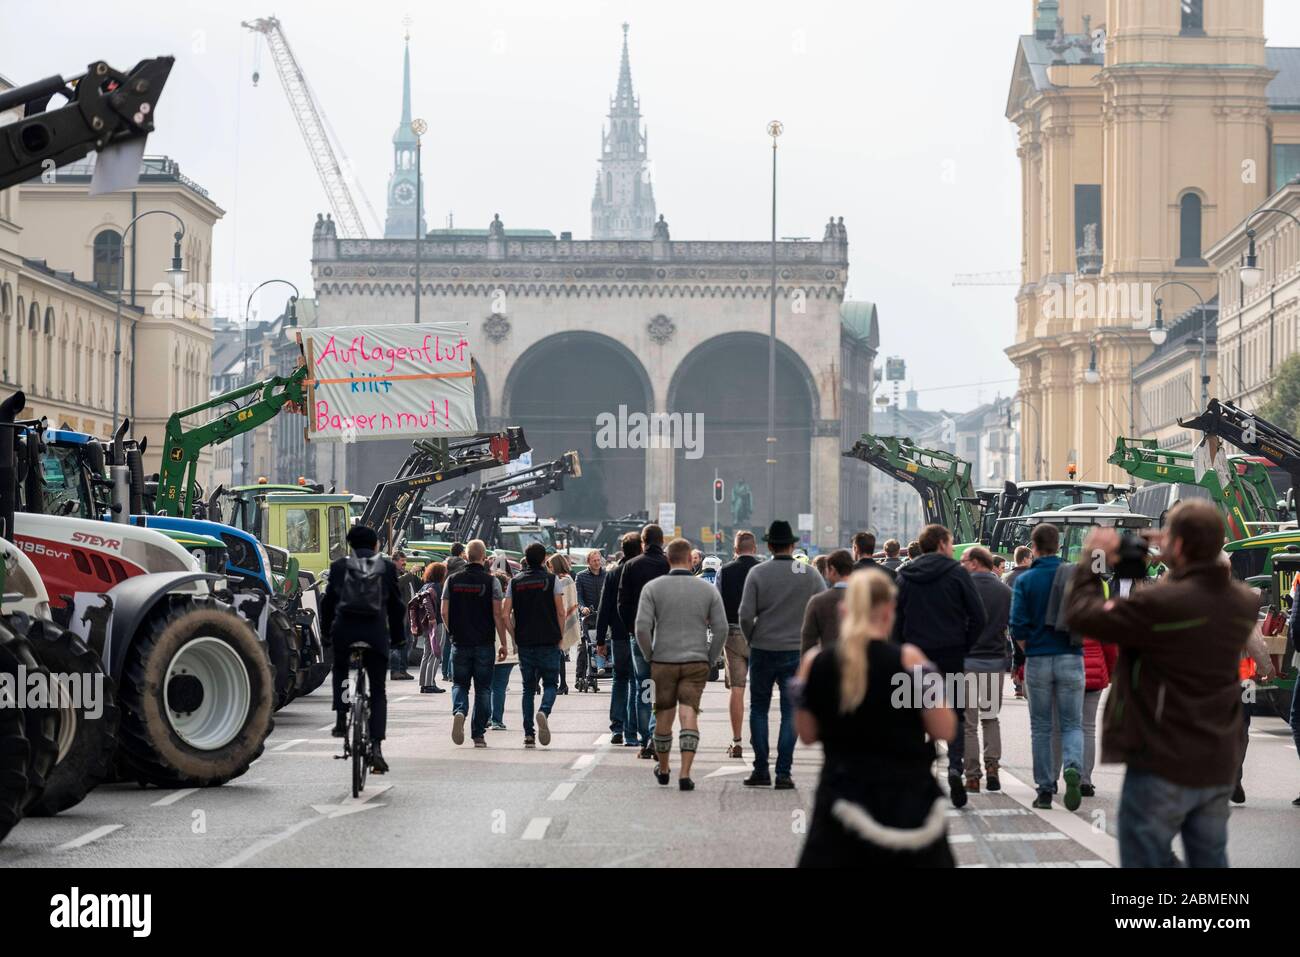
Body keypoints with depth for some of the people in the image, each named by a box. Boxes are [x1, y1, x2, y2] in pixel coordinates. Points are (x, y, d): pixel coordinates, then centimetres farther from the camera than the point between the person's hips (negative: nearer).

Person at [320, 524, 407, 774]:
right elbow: (396, 605, 10)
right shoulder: (388, 568, 7)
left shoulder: (338, 566, 7)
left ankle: (341, 719, 14)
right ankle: (376, 746, -6)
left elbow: (328, 601, 10)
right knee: (378, 692, 7)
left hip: (344, 629, 0)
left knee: (340, 669, 31)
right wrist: (397, 636, 19)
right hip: (376, 632, 0)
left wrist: (326, 630, 21)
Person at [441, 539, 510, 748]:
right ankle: (478, 735, 7)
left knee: (460, 684, 12)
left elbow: (444, 612, 2)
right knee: (483, 688, 7)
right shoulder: (491, 581, -6)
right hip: (484, 643, -1)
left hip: (460, 643, 1)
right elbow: (498, 614, -9)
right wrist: (503, 643, -4)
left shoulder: (452, 580, 1)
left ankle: (459, 712, -18)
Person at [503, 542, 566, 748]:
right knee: (550, 683, 6)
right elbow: (561, 612, -6)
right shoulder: (551, 579, -2)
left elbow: (506, 614, 1)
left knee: (528, 688, 10)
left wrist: (515, 635, 11)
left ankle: (528, 734, 6)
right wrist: (560, 636, 5)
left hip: (524, 643, 3)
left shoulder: (515, 582, 5)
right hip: (549, 642, -2)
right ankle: (544, 712, -24)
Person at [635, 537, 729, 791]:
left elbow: (642, 627, -9)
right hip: (696, 663, 0)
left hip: (663, 662, 0)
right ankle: (685, 774, -12)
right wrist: (710, 659, 9)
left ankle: (663, 769, 29)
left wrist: (650, 656, 3)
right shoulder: (708, 590, 2)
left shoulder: (653, 587, -1)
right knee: (689, 716, -3)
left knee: (664, 716, 12)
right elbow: (721, 629, -1)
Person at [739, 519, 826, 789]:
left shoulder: (758, 573, -5)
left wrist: (751, 640, 8)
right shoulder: (811, 574, -1)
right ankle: (784, 773, 0)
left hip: (763, 650, -1)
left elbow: (746, 615, -9)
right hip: (797, 652, 1)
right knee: (790, 712, 5)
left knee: (758, 709, 11)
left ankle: (761, 770, 9)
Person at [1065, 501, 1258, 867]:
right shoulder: (1246, 604, -2)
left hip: (1162, 767, -6)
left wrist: (1092, 558, -1)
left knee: (1146, 861, 4)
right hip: (1220, 767, 6)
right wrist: (1174, 567, 14)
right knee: (1210, 860, 16)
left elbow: (1080, 613, -14)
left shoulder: (1158, 603, -24)